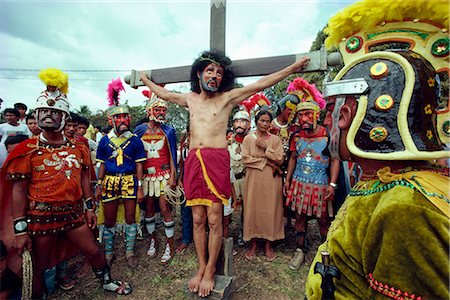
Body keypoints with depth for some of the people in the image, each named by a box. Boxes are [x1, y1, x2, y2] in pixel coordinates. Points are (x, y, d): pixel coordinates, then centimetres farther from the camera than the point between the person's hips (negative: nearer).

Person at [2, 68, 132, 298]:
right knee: (39, 267, 13)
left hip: (73, 213, 4)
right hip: (41, 216, -3)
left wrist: (89, 207, 6)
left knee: (94, 252, 14)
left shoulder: (77, 148, 3)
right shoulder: (27, 150, -8)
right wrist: (20, 229, -11)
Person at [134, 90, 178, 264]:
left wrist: (173, 176, -7)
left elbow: (172, 155, 0)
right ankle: (152, 240, 30)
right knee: (149, 209, 11)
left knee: (165, 209, -3)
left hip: (164, 174, -2)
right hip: (146, 174, 2)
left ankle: (170, 246, 11)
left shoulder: (168, 131, 0)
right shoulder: (140, 130, 4)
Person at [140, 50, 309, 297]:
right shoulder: (190, 99, 19)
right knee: (198, 219, 8)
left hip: (217, 160, -3)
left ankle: (210, 271, 17)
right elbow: (162, 93, 34)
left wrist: (292, 68, 8)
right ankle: (201, 268, 24)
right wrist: (145, 79, 47)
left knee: (214, 219, 0)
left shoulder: (227, 98, 7)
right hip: (193, 160, 4)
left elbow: (260, 84, 6)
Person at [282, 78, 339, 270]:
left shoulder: (328, 135, -8)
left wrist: (332, 184, -11)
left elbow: (335, 160, -6)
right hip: (299, 183, 3)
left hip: (321, 185, -3)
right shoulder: (296, 137, 3)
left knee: (323, 220, 8)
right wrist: (287, 180, 9)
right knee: (300, 217, 10)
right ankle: (300, 250, 26)